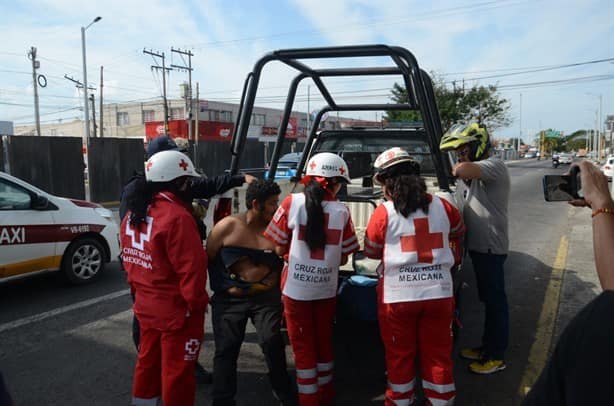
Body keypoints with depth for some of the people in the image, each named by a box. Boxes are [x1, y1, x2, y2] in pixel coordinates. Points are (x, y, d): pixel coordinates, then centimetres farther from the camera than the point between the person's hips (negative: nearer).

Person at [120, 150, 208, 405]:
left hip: (145, 304, 8)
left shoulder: (133, 213, 4)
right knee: (177, 372, 8)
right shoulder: (176, 216, -24)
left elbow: (129, 257, 12)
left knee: (148, 362, 24)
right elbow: (191, 267, -25)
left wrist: (139, 289, 20)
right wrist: (195, 302, -11)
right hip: (176, 309, -8)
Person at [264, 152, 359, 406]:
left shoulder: (292, 202, -9)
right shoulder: (342, 211, -5)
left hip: (296, 288, -2)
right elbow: (343, 257, 1)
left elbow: (280, 249, -5)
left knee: (303, 347, 13)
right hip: (326, 289, 2)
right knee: (324, 342, 22)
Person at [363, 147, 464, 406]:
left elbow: (371, 252, 4)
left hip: (398, 296, -2)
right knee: (438, 355, 16)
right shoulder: (442, 207, 2)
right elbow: (458, 232, 22)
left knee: (399, 356, 15)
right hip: (439, 293, 3)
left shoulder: (383, 213, -9)